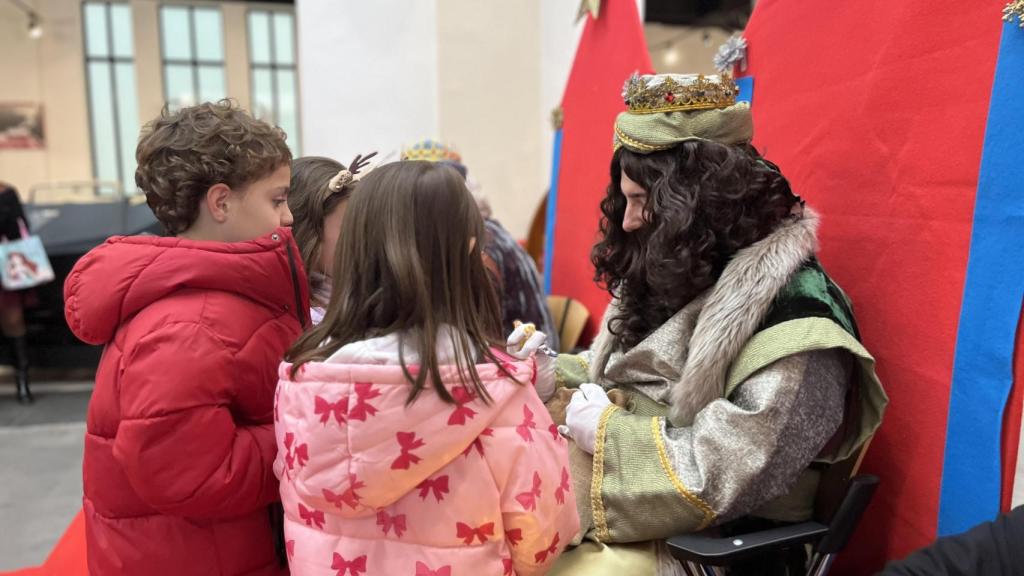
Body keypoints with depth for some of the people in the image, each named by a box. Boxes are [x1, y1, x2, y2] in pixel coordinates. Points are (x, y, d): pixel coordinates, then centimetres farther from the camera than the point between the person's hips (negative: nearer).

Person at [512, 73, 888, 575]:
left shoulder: (793, 319, -19)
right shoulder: (678, 273, 6)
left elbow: (717, 479, -23)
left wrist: (601, 430, -17)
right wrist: (544, 373, 1)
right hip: (622, 488, 7)